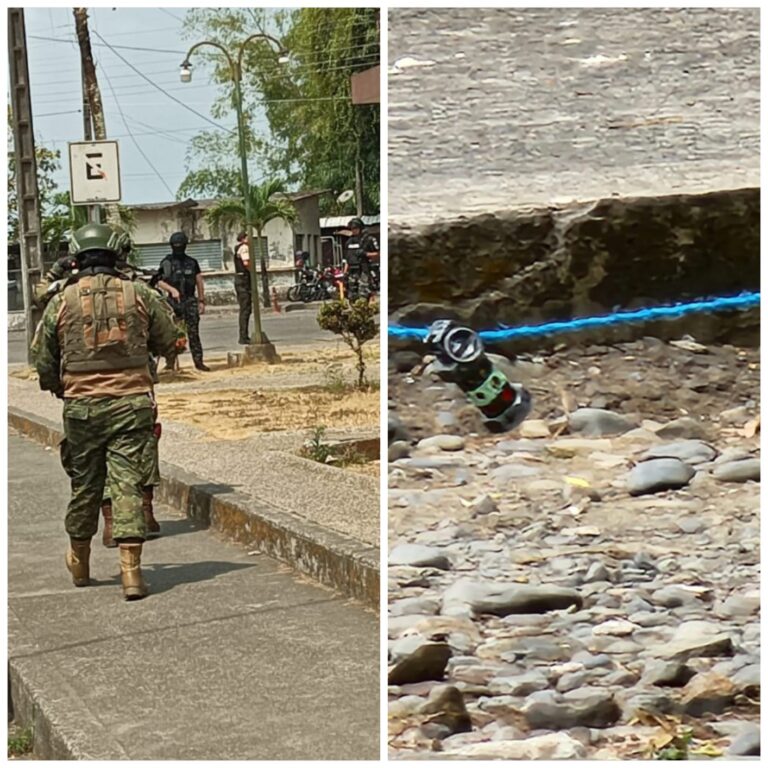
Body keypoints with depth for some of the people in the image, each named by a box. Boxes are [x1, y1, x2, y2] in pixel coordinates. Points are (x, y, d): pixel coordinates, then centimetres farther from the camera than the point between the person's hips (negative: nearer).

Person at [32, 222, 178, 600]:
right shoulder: (139, 295, -2)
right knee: (128, 482, -2)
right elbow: (168, 344, 6)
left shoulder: (61, 302, -1)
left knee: (84, 484, 14)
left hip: (82, 406, 1)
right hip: (132, 402, -1)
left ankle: (80, 563, 31)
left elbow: (43, 361, 4)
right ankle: (131, 570, -10)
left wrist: (61, 389, 23)